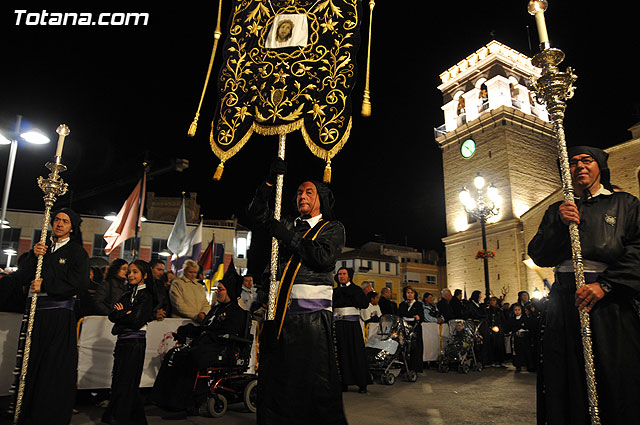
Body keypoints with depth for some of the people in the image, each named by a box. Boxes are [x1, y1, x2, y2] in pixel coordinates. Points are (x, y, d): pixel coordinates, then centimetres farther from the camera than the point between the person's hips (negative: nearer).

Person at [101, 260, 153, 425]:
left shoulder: (146, 296, -8)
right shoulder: (128, 294, 14)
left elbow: (136, 321, -16)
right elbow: (112, 315, 6)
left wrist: (121, 313, -3)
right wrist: (125, 314, -13)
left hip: (135, 343, -7)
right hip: (122, 341, 7)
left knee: (126, 380, -1)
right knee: (118, 379, 10)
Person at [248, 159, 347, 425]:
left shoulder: (332, 228, 8)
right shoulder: (289, 226, 21)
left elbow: (324, 257, -10)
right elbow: (257, 214, 17)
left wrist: (289, 236, -8)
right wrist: (270, 182, 6)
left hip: (311, 313, -4)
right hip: (280, 310, 5)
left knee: (316, 382, -2)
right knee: (273, 380, 9)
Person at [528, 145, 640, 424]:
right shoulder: (557, 211, 18)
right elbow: (538, 256, 8)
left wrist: (605, 285, -16)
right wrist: (560, 224, -6)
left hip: (610, 301, -1)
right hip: (564, 302, 2)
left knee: (616, 384, -2)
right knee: (568, 386, 2)